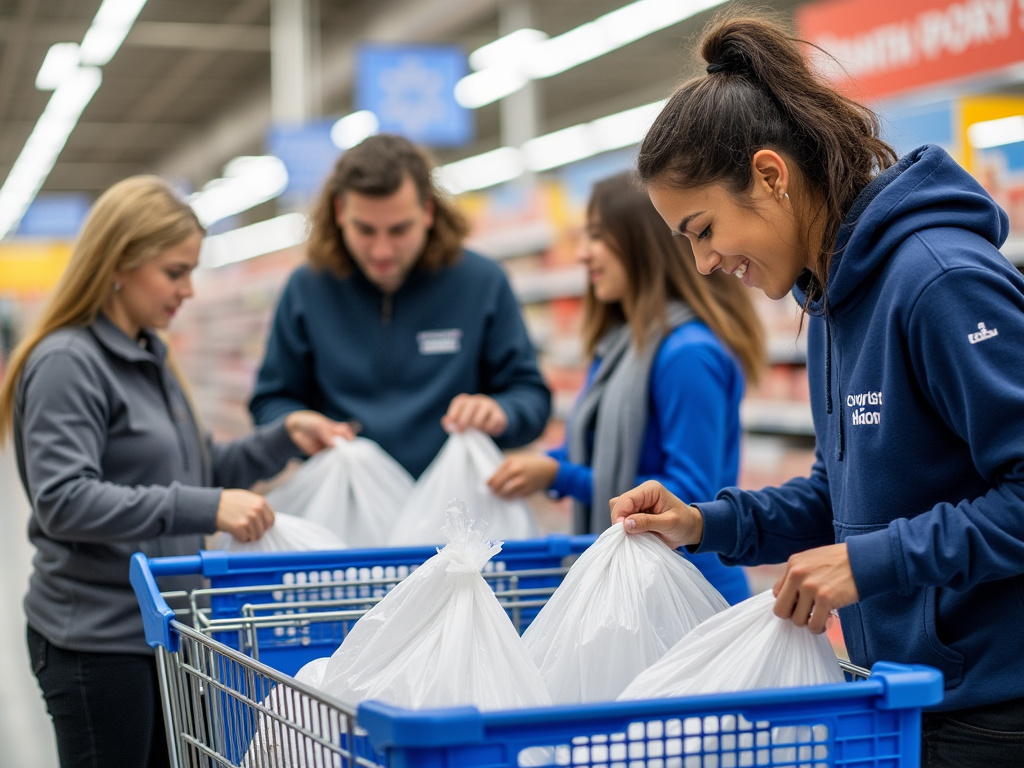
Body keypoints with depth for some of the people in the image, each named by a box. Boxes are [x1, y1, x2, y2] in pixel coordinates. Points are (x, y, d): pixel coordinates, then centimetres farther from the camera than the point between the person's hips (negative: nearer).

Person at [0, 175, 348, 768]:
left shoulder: (150, 358, 13)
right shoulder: (66, 364, -14)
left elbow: (191, 474, 20)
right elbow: (63, 502, -25)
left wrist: (284, 439, 6)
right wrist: (204, 508, -30)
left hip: (165, 626, 8)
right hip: (97, 638, -8)